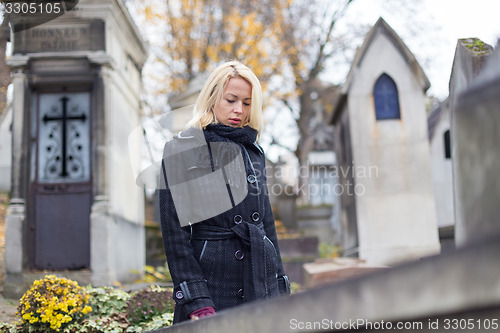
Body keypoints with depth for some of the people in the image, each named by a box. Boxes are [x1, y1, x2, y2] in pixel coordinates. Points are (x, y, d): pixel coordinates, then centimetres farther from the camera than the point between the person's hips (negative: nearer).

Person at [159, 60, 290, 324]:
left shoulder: (253, 152, 13)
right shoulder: (182, 149, -4)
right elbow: (175, 231, -8)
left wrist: (279, 289, 12)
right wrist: (196, 302, -14)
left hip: (260, 281, 5)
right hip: (210, 279, -5)